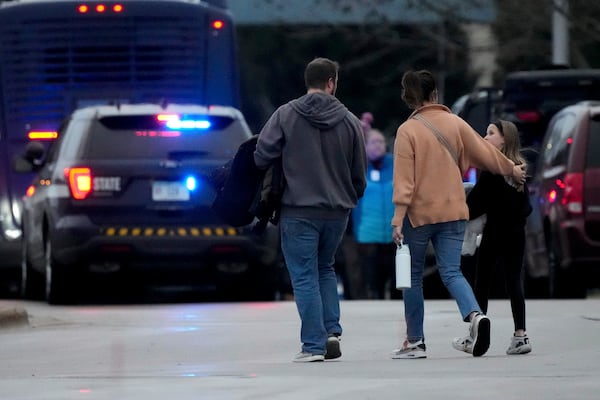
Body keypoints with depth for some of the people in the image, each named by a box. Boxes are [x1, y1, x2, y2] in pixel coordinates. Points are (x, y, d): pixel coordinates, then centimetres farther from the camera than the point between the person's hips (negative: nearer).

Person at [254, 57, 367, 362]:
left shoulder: (286, 115, -6)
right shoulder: (349, 121, 1)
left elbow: (261, 156, -9)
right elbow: (360, 173, 6)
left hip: (298, 210, -3)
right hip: (337, 211, 3)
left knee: (305, 276, 1)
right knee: (325, 269, 22)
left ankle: (314, 344, -3)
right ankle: (331, 331, 9)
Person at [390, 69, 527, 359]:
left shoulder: (407, 131, -8)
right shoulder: (454, 123, 3)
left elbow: (404, 180, -13)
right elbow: (484, 152, 12)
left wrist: (398, 220, -14)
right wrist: (512, 170, 29)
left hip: (419, 215, -3)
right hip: (453, 213, 3)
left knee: (413, 277, 10)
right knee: (451, 272, 2)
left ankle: (415, 342, 13)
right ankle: (475, 315, -26)